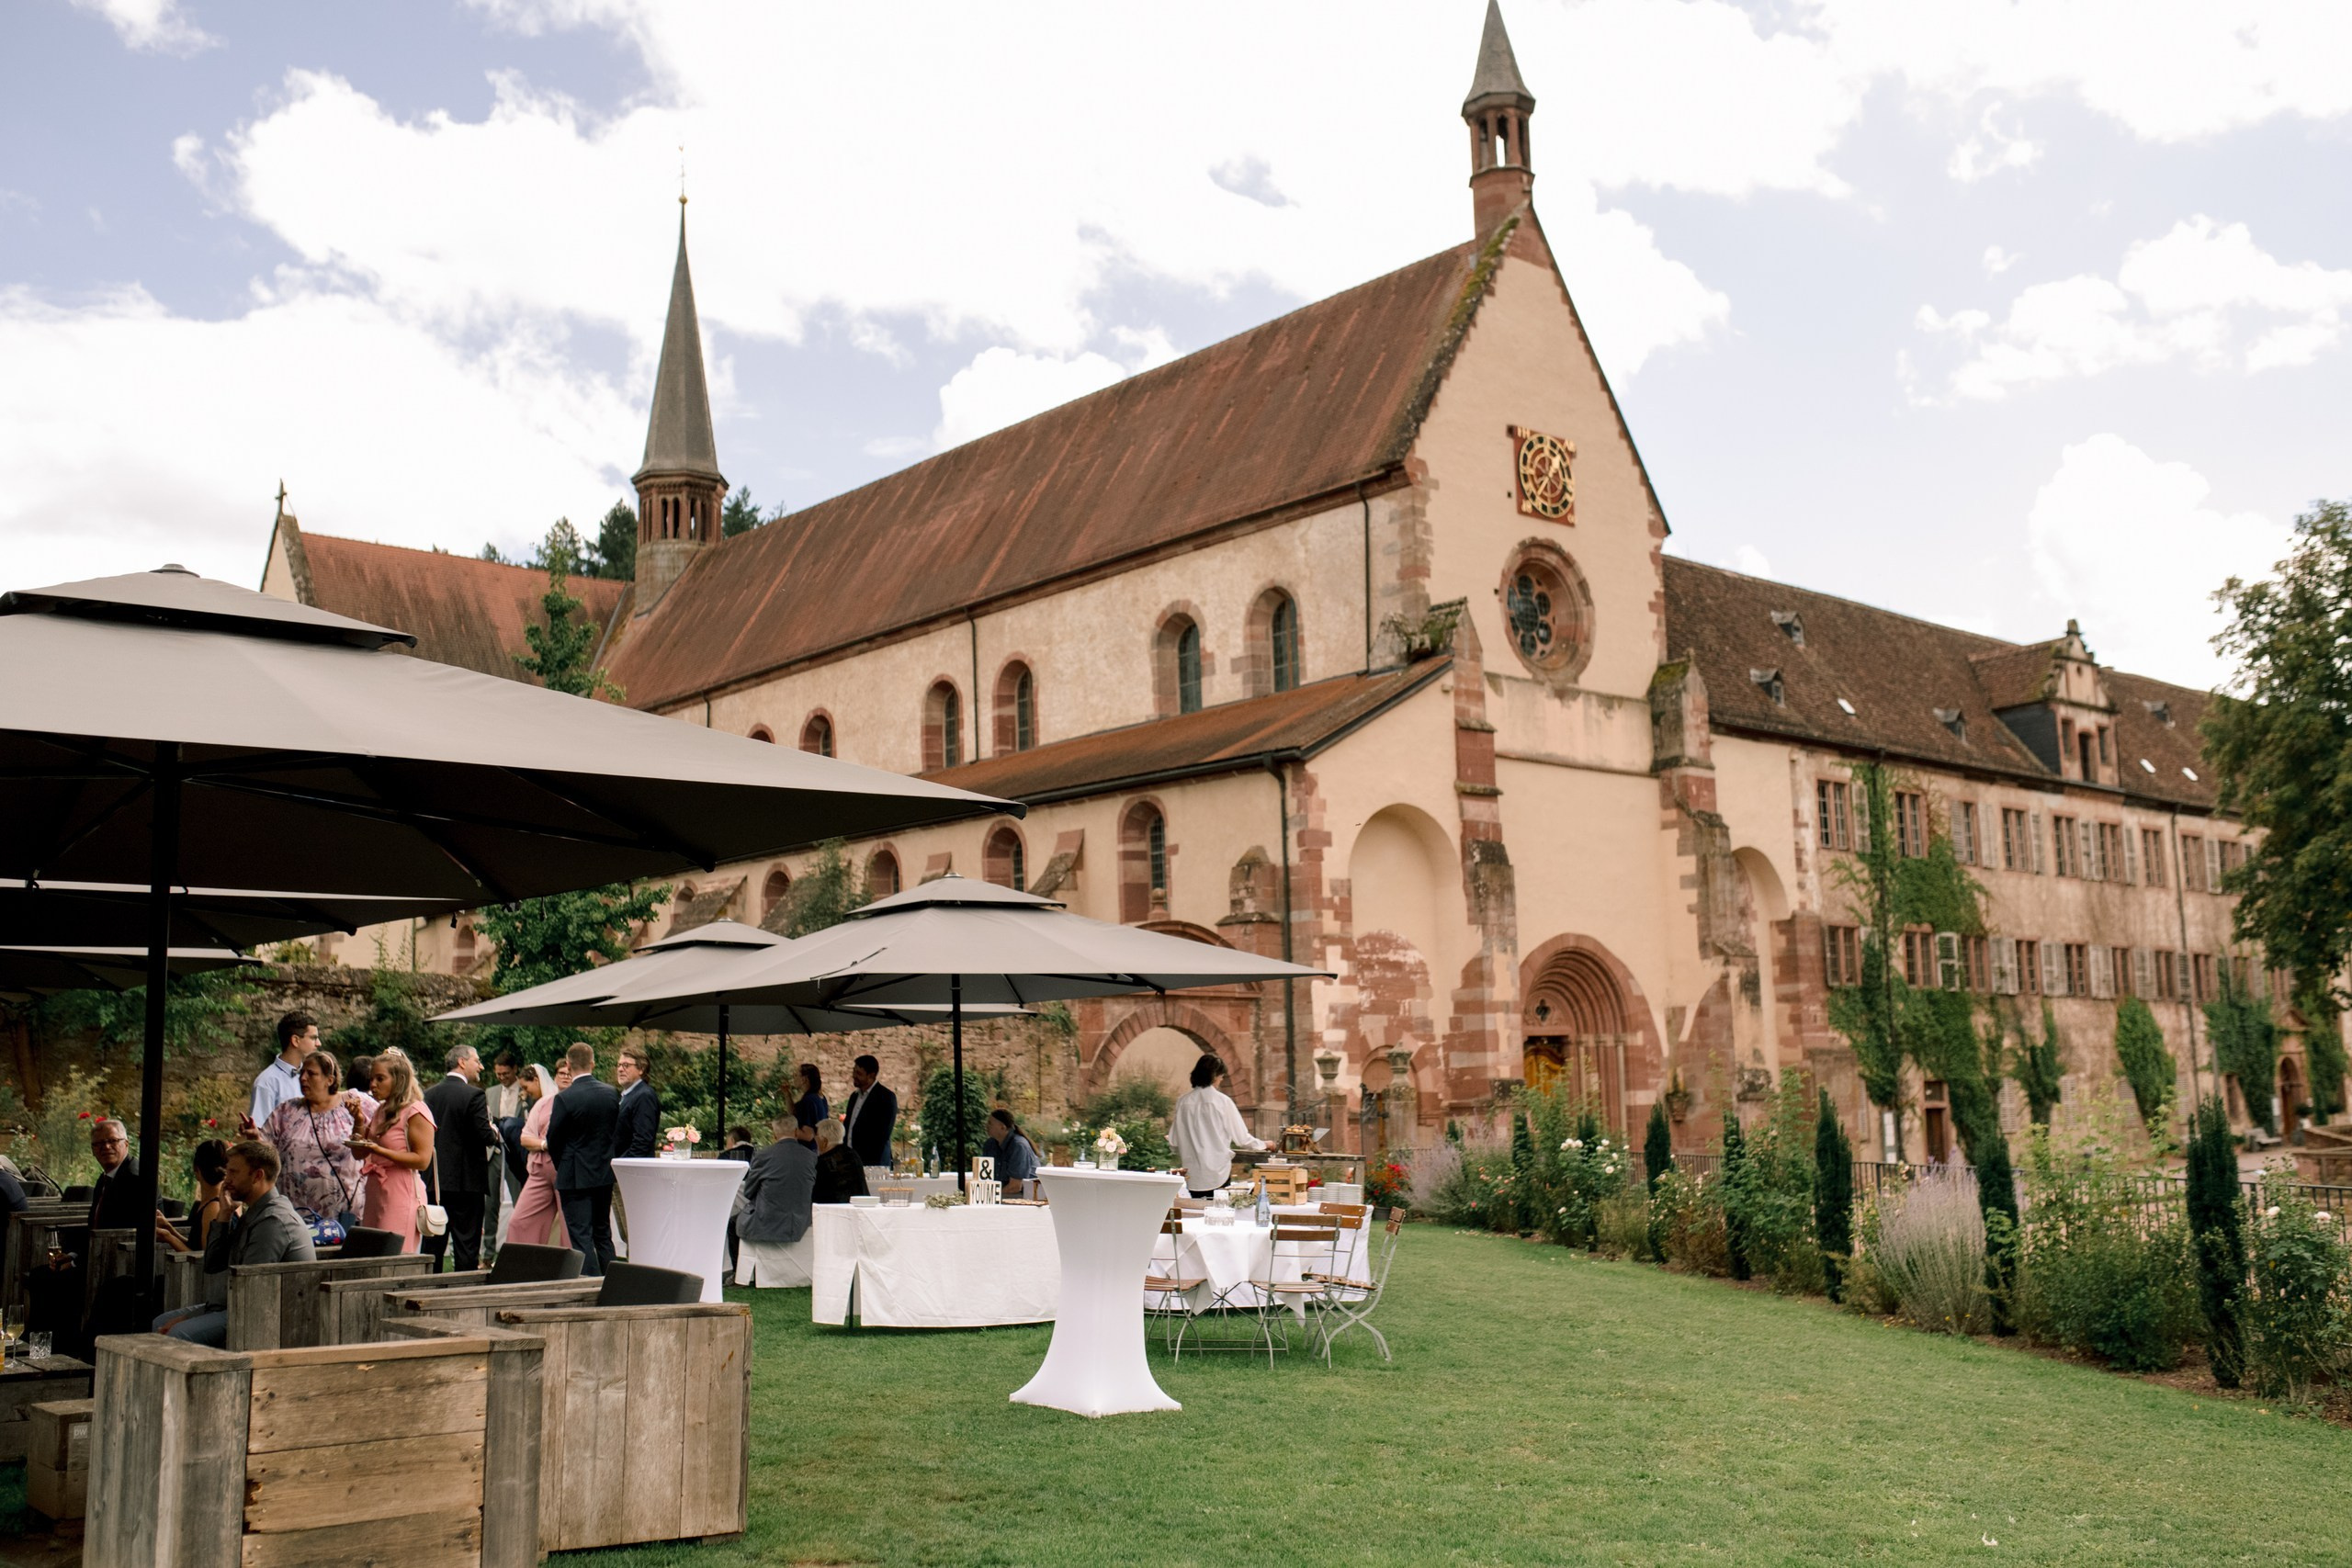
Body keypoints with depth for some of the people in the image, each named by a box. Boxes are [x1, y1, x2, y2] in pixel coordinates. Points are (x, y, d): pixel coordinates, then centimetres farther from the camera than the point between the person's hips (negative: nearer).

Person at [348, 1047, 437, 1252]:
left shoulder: (416, 1111, -9)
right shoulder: (381, 1110, 16)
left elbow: (422, 1160, -16)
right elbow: (359, 1153, 16)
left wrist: (380, 1150, -22)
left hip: (401, 1194, -8)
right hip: (374, 1192, 9)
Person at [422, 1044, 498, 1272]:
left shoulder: (429, 1094, 6)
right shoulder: (474, 1095, -12)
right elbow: (485, 1136, -17)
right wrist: (495, 1135, 3)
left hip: (434, 1179, 6)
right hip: (466, 1179, -6)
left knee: (433, 1241, 11)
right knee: (466, 1243, -1)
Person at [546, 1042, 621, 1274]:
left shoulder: (565, 1098, -16)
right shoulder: (612, 1093, -1)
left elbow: (553, 1141, -7)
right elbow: (618, 1132, 6)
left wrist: (561, 1166, 11)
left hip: (575, 1177, -5)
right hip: (604, 1174, 5)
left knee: (581, 1236, -1)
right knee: (603, 1234, 16)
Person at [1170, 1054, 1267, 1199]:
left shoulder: (1184, 1102, -2)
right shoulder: (1223, 1101, -9)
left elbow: (1174, 1140, 3)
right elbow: (1241, 1137, -4)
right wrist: (1263, 1144, 14)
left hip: (1193, 1174, 3)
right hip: (1219, 1173, -2)